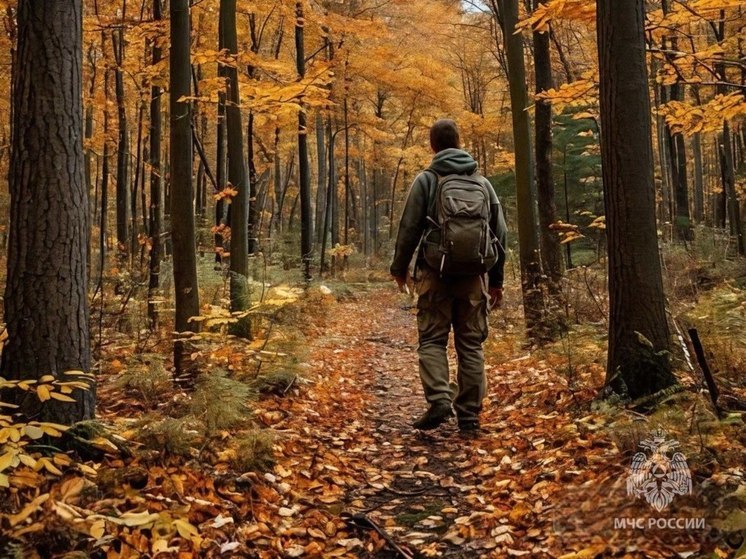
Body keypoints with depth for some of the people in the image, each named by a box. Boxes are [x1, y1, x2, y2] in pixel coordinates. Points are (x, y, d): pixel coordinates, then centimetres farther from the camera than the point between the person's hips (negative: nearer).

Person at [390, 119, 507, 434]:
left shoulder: (426, 180, -1)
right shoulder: (482, 182, 11)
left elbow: (409, 228, -5)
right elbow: (500, 233, 11)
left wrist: (400, 267, 10)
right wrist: (496, 279, 18)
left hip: (436, 272, -3)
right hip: (474, 275, 3)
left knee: (432, 340, 5)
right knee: (471, 344, 8)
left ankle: (439, 399, -14)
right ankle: (469, 415, 10)